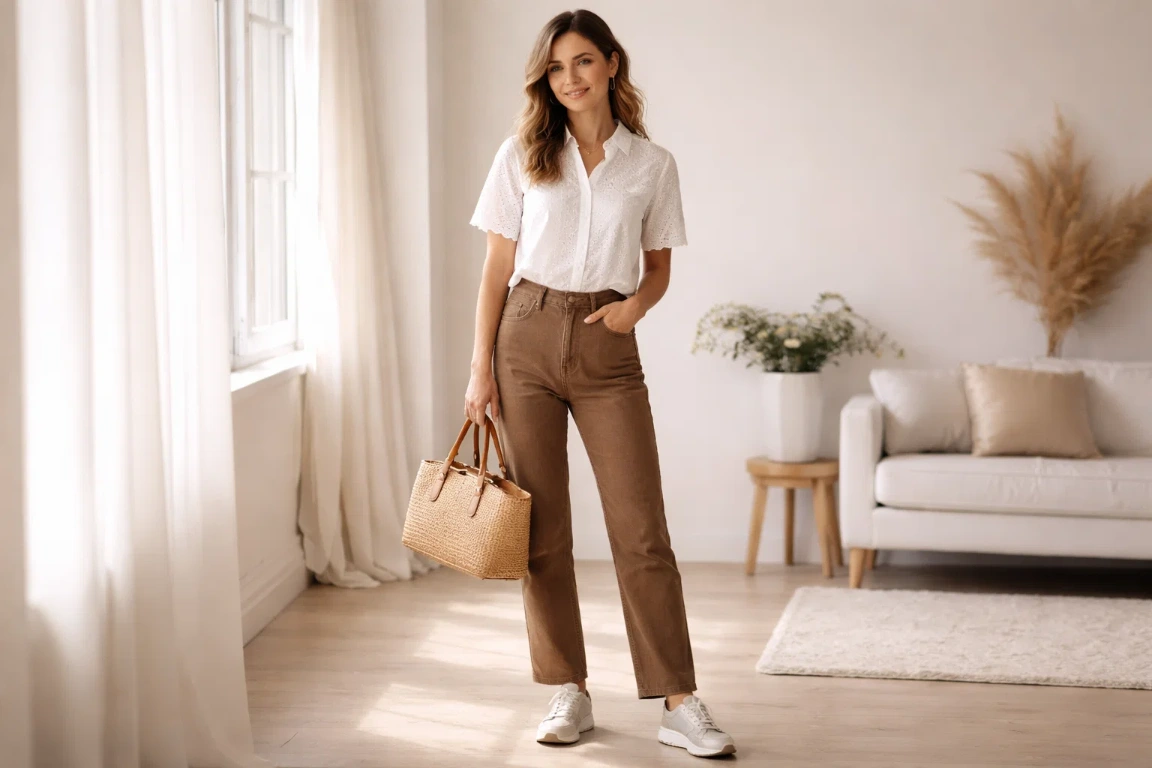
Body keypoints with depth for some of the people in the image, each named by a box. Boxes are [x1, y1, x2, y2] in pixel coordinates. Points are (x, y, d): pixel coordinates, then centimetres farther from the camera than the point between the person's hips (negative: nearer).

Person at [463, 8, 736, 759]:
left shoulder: (652, 164, 5)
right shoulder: (522, 156, 4)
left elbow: (659, 267, 13)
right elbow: (497, 267, 5)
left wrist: (636, 303, -10)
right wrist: (481, 369, -1)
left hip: (607, 347, 0)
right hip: (528, 339, 1)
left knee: (642, 529, -4)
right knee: (543, 528, 3)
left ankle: (680, 704, 1)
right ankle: (570, 692, 15)